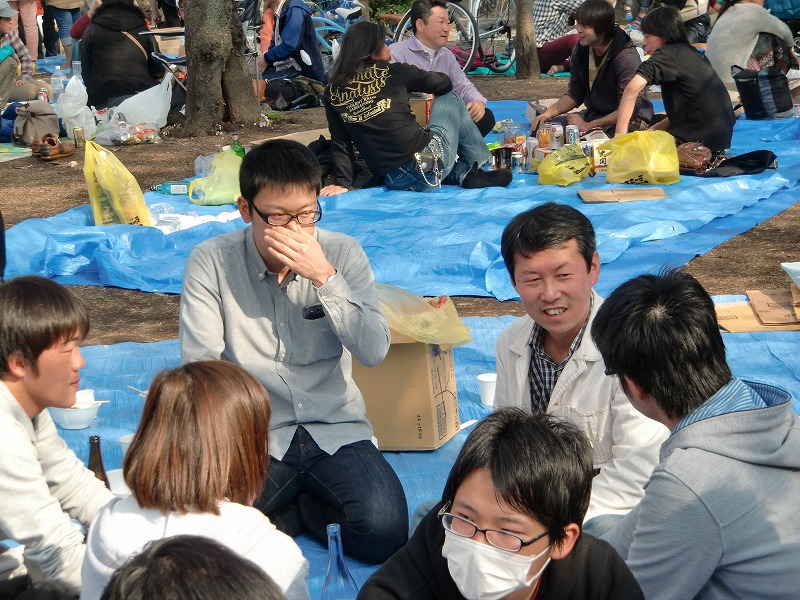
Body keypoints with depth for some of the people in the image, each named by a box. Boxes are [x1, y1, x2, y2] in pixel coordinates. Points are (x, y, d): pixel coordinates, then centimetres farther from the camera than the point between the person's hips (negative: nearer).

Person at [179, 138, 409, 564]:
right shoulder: (211, 262, -4)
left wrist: (324, 277, -21)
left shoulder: (342, 253, -1)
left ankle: (295, 508, 6)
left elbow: (374, 352, -11)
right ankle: (304, 508, 2)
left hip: (336, 430, 1)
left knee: (384, 533, -25)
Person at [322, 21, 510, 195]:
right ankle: (480, 166, 25)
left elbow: (339, 142, 5)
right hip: (431, 158, -4)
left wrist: (343, 182, 10)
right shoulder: (392, 71, 0)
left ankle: (462, 174, 17)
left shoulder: (332, 91, 7)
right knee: (451, 100, 25)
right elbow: (445, 83, 15)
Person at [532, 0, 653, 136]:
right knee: (542, 127, -9)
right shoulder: (580, 50, 0)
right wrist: (550, 112, -6)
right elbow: (575, 93, 12)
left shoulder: (626, 57, -22)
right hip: (593, 114, 7)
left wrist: (588, 126, -24)